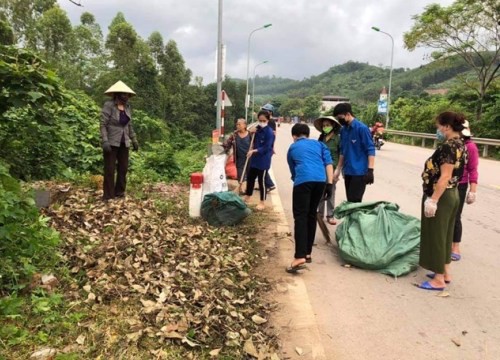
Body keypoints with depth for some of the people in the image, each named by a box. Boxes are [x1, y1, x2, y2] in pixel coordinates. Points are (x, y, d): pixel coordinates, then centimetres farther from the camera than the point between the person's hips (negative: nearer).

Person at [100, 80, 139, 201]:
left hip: (124, 143, 6)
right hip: (111, 143, -6)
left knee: (123, 168, 9)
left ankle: (119, 192, 21)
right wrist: (104, 141, -23)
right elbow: (103, 124, -14)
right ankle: (108, 196, 7)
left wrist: (134, 140, 14)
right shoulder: (108, 105, -10)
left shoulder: (127, 107, 7)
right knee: (110, 169, -1)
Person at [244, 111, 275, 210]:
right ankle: (247, 197, 35)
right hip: (255, 159, 8)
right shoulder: (257, 129, 5)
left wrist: (254, 151, -29)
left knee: (261, 181, 1)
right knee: (250, 177, 17)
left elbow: (267, 148, -22)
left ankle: (263, 202, 15)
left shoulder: (269, 132, -17)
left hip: (264, 161, -8)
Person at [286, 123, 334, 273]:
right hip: (321, 180, 3)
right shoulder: (318, 144, 27)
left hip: (303, 180, -3)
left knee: (300, 217, -6)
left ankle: (300, 257, -18)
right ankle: (307, 253, 20)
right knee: (311, 215, 15)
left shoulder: (292, 148, 25)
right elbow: (328, 163, 11)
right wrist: (330, 183, 7)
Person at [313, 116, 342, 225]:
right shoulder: (321, 138, 7)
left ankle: (330, 215, 13)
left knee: (330, 192, 4)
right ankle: (319, 212, 22)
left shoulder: (338, 138, -6)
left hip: (332, 168, -4)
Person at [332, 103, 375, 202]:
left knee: (354, 202, -8)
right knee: (350, 201, 10)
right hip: (347, 172, 7)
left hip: (359, 172, -7)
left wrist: (370, 170, -18)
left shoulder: (362, 128, -11)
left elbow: (370, 150, -12)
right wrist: (338, 169, 17)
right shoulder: (343, 130, 11)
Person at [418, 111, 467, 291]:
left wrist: (433, 200, -24)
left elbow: (445, 177, -25)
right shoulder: (460, 145, 9)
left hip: (441, 197, -10)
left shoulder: (448, 147, -20)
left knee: (436, 236, 0)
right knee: (444, 235, 19)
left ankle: (439, 280, 10)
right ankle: (445, 272, 30)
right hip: (452, 195, 10)